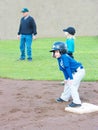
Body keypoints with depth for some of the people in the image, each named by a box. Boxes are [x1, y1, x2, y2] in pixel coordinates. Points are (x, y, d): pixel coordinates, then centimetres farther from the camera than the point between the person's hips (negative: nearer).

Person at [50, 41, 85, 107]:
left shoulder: (64, 57, -24)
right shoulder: (60, 59, 6)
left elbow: (68, 68, -24)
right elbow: (64, 70, 11)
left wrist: (71, 78, -23)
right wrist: (66, 78, 11)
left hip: (79, 71, -11)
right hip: (75, 72, 11)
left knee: (72, 85, -12)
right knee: (67, 84, 21)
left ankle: (77, 102, -7)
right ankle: (64, 97, 39)